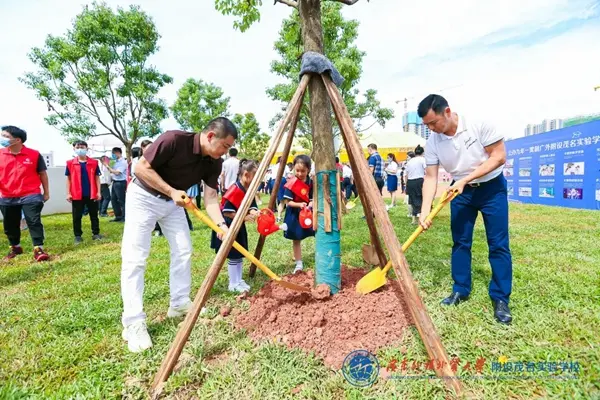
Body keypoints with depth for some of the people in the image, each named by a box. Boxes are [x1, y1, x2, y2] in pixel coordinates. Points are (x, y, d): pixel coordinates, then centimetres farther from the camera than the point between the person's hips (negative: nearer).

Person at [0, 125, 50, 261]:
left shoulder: (34, 154, -3)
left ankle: (38, 249, -3)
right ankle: (15, 247, 33)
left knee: (34, 222, -6)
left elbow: (42, 174, 5)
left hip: (30, 196, -4)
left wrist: (46, 192, 7)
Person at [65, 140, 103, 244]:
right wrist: (68, 193, 0)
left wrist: (99, 192, -1)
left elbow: (97, 178, 4)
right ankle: (78, 236, 17)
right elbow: (69, 179, 6)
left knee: (94, 215, 9)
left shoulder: (94, 162, 2)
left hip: (92, 194, 0)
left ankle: (96, 233, 19)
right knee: (77, 217, 7)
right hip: (77, 195, 0)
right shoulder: (70, 163, 2)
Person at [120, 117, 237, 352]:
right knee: (134, 258, -8)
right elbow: (142, 167, -23)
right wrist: (171, 191, -27)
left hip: (173, 202, 7)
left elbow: (210, 198, -13)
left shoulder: (214, 163, -11)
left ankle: (179, 304, 20)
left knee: (183, 251, 5)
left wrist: (221, 224, -28)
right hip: (144, 196, -6)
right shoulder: (174, 140, -30)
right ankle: (133, 323, -3)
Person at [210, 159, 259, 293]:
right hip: (229, 227, -9)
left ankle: (238, 281, 27)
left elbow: (251, 205, 6)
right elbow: (226, 212, -26)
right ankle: (233, 284, 13)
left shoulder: (249, 190, 3)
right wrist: (245, 217, -25)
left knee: (240, 255, 15)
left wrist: (253, 213, -17)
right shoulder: (234, 190, -25)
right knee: (234, 256, 0)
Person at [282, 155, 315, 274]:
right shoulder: (292, 183, -15)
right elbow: (287, 201, -15)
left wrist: (311, 204, -21)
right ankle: (299, 264, 18)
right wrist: (299, 204, -29)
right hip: (294, 214, -3)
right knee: (296, 239, 6)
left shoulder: (311, 182, -4)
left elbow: (312, 198, 0)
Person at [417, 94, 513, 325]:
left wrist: (465, 179, -25)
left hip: (491, 187, -3)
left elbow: (499, 157, -18)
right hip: (460, 191, 3)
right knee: (460, 242, 5)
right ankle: (460, 290, 19)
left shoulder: (479, 124, -21)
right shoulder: (433, 142, -11)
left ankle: (500, 298, 9)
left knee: (498, 244, -2)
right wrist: (425, 211, -21)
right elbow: (430, 177, -11)